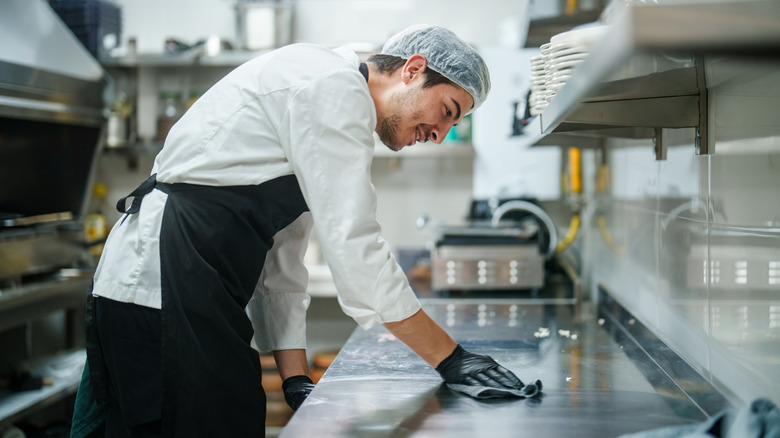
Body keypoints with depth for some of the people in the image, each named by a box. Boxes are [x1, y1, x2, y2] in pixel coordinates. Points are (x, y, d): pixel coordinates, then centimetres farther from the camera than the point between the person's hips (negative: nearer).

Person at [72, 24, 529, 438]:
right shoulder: (333, 85, -9)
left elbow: (280, 265, 20)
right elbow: (353, 243, -17)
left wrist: (297, 380, 12)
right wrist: (449, 358, -11)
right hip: (165, 286, -10)